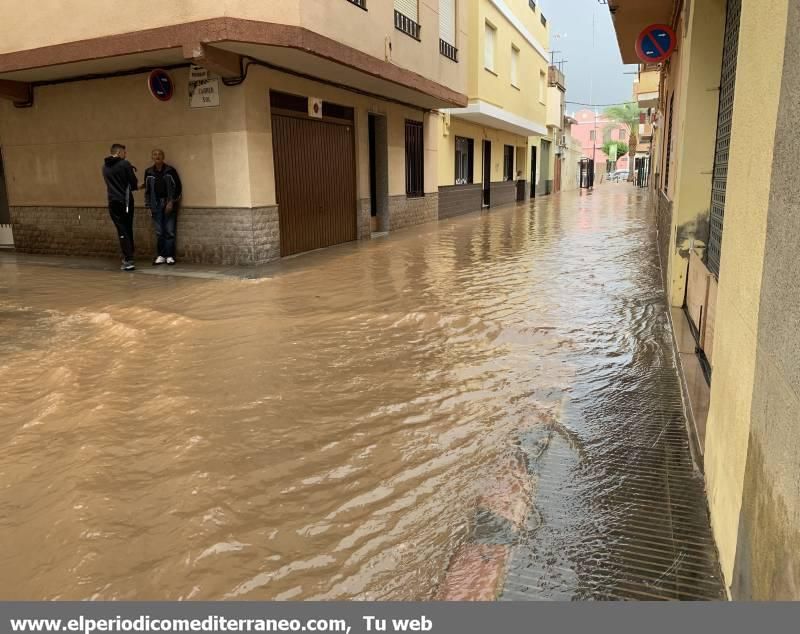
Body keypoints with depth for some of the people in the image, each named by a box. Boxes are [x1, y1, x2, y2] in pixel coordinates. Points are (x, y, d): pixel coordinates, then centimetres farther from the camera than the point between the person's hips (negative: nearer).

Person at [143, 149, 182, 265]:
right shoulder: (149, 172, 7)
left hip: (169, 204, -3)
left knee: (170, 231, -4)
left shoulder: (170, 171, -3)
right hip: (156, 205, 3)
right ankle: (161, 256, 8)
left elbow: (178, 187, -2)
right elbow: (147, 190, 12)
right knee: (159, 233, 2)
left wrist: (172, 202, -9)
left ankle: (170, 256, 2)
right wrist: (149, 206, 8)